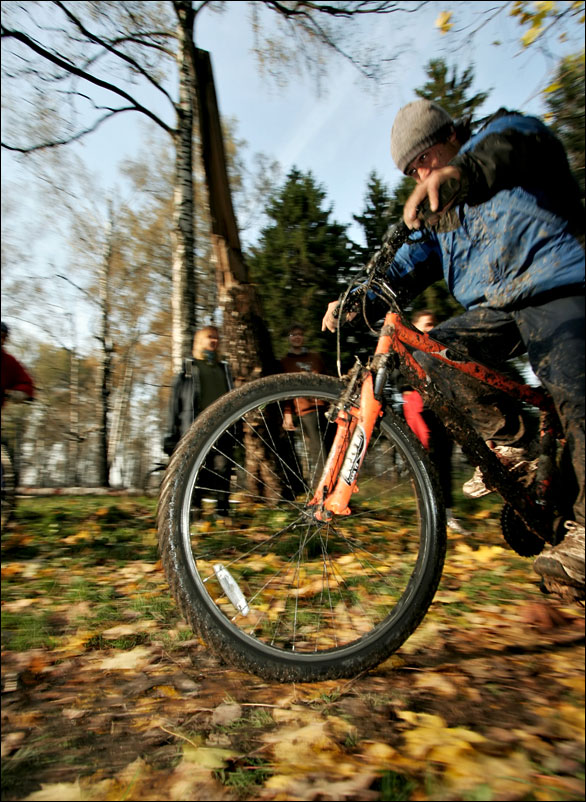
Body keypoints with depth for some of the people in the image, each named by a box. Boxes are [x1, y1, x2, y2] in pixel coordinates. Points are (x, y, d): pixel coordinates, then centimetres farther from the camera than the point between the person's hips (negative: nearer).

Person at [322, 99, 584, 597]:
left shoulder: (494, 137, 5)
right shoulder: (441, 216, 23)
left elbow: (523, 138, -22)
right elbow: (408, 268, 12)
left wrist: (463, 168, -44)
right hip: (497, 309, 6)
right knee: (432, 353, -17)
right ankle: (508, 437, -3)